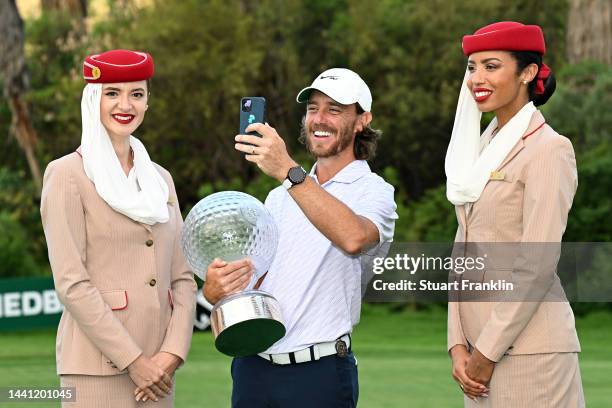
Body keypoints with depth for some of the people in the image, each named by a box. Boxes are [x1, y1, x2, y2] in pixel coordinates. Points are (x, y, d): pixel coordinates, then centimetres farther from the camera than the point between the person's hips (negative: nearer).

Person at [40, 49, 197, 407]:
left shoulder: (160, 178, 16)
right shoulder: (68, 174, -2)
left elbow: (183, 277, 12)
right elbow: (71, 283, -10)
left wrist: (172, 353, -4)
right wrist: (134, 360, -12)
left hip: (157, 367, 5)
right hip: (97, 367, -5)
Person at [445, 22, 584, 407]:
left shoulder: (549, 149, -9)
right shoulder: (484, 148, 16)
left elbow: (537, 265, -14)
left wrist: (488, 350, -13)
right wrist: (459, 344, 3)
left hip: (527, 344, -7)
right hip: (481, 345, 7)